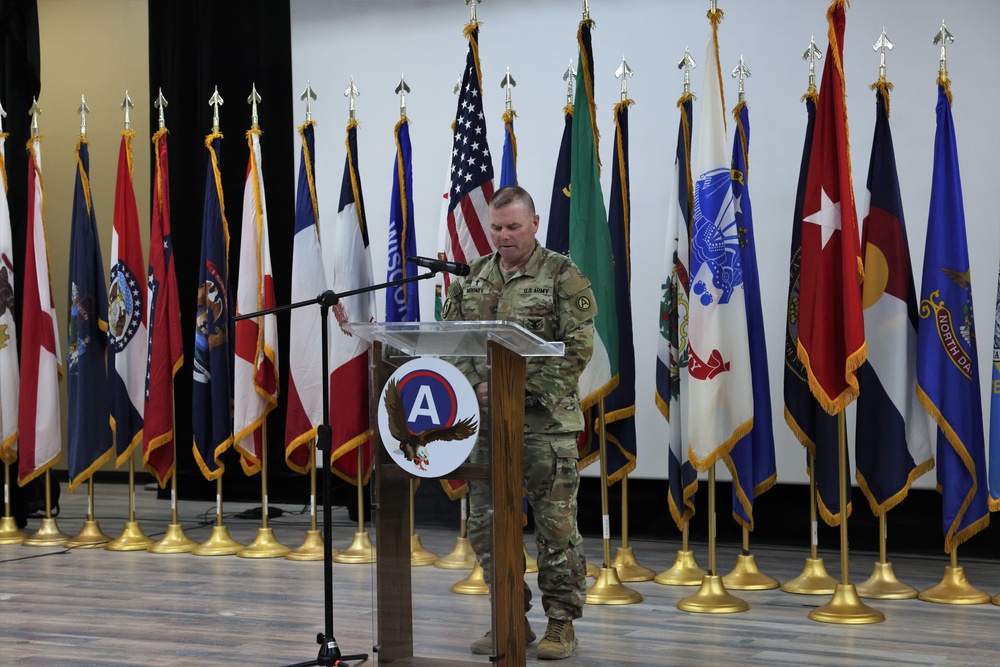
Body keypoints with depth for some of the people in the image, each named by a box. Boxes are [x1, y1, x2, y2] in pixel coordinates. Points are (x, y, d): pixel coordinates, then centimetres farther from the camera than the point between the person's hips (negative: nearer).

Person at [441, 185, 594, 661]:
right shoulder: (474, 277, 12)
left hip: (546, 420, -5)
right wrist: (476, 385, -6)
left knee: (555, 524, -1)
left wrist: (524, 384, -15)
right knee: (486, 523, 7)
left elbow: (578, 347, -9)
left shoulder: (561, 275, -3)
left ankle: (561, 624, 10)